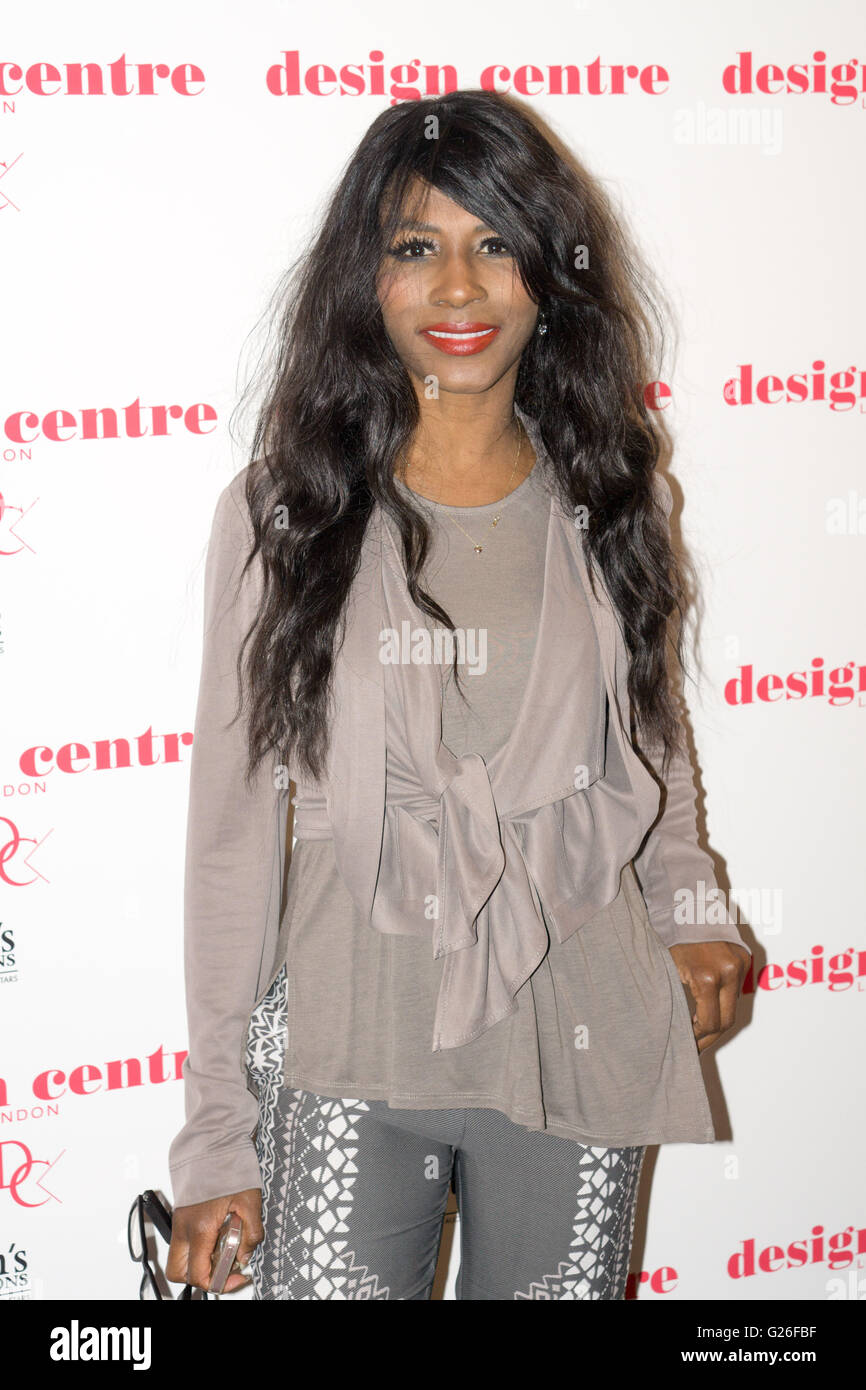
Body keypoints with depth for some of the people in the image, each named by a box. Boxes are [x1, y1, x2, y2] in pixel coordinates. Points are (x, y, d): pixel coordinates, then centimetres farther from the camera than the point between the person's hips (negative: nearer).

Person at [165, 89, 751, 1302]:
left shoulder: (613, 505, 2)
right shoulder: (282, 516, -6)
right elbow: (235, 826, -4)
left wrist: (688, 910, -3)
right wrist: (217, 1136, -3)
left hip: (580, 1054, 2)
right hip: (350, 1062, -2)